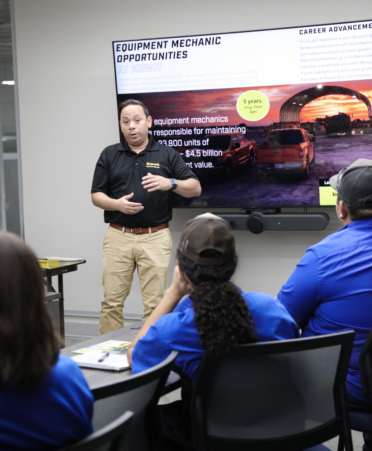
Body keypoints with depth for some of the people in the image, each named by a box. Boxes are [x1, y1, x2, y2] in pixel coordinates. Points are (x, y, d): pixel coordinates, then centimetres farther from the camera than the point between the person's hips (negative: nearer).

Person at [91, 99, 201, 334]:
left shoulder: (167, 154, 7)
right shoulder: (110, 155, 11)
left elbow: (195, 188, 3)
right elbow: (96, 195, 10)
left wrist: (170, 183, -16)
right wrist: (117, 204, -10)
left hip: (155, 237, -1)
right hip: (118, 236, 1)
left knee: (154, 304, 0)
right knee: (112, 302, 1)